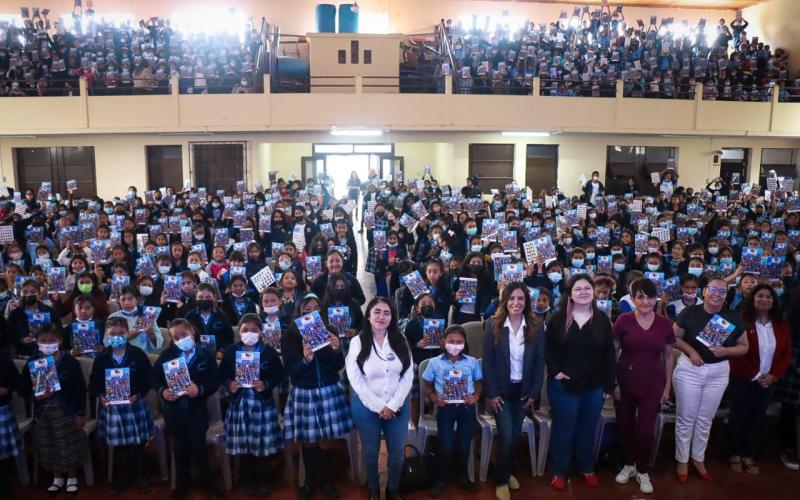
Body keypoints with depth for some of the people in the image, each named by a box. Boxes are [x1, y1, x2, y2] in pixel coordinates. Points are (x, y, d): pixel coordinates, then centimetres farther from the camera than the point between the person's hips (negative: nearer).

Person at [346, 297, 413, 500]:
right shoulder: (357, 342, -7)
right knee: (370, 451, 13)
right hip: (366, 406, -2)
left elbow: (408, 375, -3)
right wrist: (378, 407, -14)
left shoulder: (400, 340, 0)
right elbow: (355, 379, -11)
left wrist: (393, 405, -11)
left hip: (398, 406, 2)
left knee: (397, 451, 10)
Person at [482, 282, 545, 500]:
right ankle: (501, 480, 16)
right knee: (506, 436, -6)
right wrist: (492, 393, -12)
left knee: (515, 436, 11)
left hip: (523, 389, 3)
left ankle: (507, 471, 36)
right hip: (501, 389, -2)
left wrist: (534, 393, -3)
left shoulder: (536, 326, -4)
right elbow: (487, 362, -9)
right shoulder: (492, 325, -10)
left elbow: (540, 362, 0)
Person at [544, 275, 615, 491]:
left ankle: (587, 469, 34)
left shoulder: (602, 320, 1)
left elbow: (609, 355, 3)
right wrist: (555, 371, -13)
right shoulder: (558, 318, -5)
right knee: (563, 430, 7)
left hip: (594, 386, 2)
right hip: (563, 385, -2)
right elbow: (547, 348, -2)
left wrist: (609, 385, 1)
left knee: (588, 430, 15)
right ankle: (559, 472, 21)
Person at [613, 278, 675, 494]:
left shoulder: (664, 324, -2)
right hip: (625, 381, 0)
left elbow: (668, 356, 7)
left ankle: (643, 471, 23)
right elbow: (613, 353, -2)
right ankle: (629, 464, 33)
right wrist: (612, 383, -4)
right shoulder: (623, 320, -8)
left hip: (652, 384, 0)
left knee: (645, 429, 1)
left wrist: (667, 386, 7)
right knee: (625, 426, 10)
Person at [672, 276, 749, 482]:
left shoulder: (732, 317, -3)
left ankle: (698, 458, 32)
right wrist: (690, 350, -18)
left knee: (705, 419, 15)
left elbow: (744, 347, 5)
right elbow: (674, 337, -2)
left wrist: (726, 351, -14)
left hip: (718, 372, 3)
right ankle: (682, 460, 21)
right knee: (685, 418, 7)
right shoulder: (689, 313, -10)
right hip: (689, 369, -2)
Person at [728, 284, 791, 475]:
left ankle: (748, 455, 27)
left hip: (768, 381, 4)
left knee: (758, 418, 12)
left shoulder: (781, 324, 2)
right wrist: (754, 375, -13)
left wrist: (774, 375, -8)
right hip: (742, 380, -4)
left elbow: (787, 353, 4)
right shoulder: (742, 321, -14)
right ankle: (734, 454, 23)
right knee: (739, 417, 7)